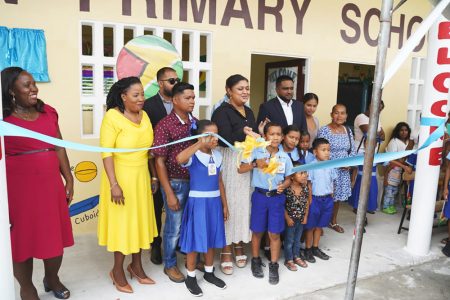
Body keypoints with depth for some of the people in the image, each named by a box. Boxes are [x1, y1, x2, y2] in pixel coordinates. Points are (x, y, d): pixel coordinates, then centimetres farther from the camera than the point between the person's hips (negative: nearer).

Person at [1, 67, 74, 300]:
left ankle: (52, 278, 36)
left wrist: (69, 179, 8)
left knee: (54, 235, 13)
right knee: (22, 237, 9)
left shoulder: (47, 112, 7)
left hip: (50, 184, 4)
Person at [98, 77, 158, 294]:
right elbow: (106, 153, -17)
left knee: (140, 220, 14)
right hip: (121, 177, -6)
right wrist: (114, 184, -21)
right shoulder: (112, 116, -15)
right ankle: (117, 270, 26)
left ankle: (136, 265, 32)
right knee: (122, 223, 6)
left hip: (141, 177, 6)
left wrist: (154, 176, 12)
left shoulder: (144, 115, 4)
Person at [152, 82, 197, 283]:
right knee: (174, 227, 10)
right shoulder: (164, 125, -13)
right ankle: (170, 265, 31)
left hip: (196, 182, 5)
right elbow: (159, 161, -12)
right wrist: (169, 193, -14)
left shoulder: (195, 123, 4)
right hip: (176, 183, -5)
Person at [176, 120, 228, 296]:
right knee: (196, 239, 5)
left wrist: (224, 205, 13)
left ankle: (209, 273, 35)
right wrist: (200, 144, -35)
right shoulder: (193, 155, -14)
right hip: (197, 202, -6)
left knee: (212, 239, 17)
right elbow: (180, 159, -39)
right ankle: (191, 277, 23)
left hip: (214, 202, 6)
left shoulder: (217, 156, 5)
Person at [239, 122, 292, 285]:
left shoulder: (285, 157, 1)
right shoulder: (257, 153, -5)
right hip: (260, 196, -1)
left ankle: (273, 266, 21)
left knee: (274, 234, 6)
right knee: (257, 231, 12)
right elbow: (241, 169, -9)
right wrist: (255, 164, -24)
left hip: (277, 198, 1)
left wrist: (284, 185, -12)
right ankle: (256, 261, 31)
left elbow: (288, 178, 9)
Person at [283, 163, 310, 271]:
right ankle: (289, 260, 27)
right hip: (290, 218, -4)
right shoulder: (287, 188, -25)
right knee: (289, 240, 11)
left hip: (301, 218, 4)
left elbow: (307, 202, 2)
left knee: (297, 239, 21)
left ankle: (296, 257, 39)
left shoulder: (307, 187, -12)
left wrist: (305, 216, 4)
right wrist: (287, 218, -13)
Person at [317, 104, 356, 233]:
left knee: (338, 195, 17)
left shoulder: (348, 130, 6)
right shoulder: (324, 130, -13)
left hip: (343, 170, 6)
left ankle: (333, 221, 34)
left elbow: (352, 150, 10)